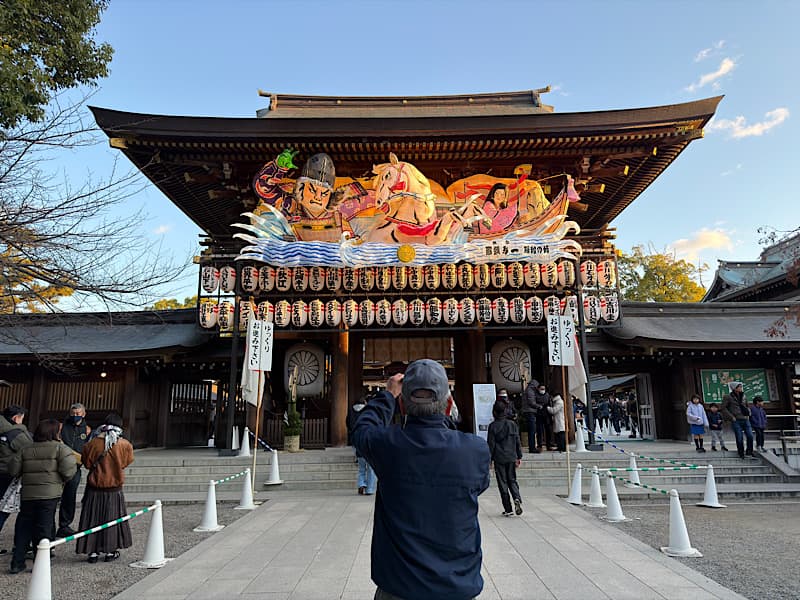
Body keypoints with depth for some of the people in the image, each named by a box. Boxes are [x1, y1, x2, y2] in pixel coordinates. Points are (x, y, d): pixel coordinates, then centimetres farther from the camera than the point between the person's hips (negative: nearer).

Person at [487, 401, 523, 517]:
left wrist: (490, 458, 1)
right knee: (512, 480, 16)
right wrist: (519, 456, 14)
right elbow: (518, 441, 7)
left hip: (499, 459, -3)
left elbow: (491, 444, -7)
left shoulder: (492, 426, -8)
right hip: (511, 457, 3)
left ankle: (508, 509, 6)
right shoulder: (512, 424, 4)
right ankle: (517, 498, -11)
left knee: (503, 483, 5)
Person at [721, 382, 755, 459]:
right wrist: (731, 417, -9)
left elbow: (747, 406, 29)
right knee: (739, 438, -2)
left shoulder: (743, 396, 14)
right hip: (736, 421, -5)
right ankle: (741, 454, 11)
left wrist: (748, 413, 12)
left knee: (750, 436, -3)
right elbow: (724, 408, -4)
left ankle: (749, 452, 12)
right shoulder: (728, 397, -3)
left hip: (745, 420, 5)